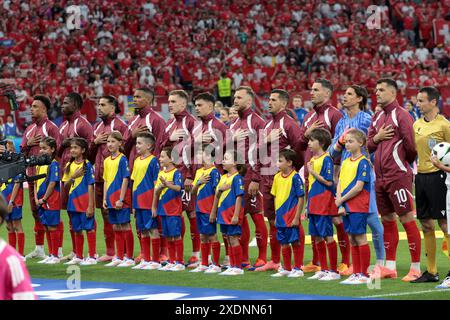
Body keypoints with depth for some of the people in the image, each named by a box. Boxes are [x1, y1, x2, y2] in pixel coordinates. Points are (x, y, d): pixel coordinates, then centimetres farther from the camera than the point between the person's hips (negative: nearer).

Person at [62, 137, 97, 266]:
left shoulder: (87, 165, -8)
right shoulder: (69, 165, 10)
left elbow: (90, 186, -11)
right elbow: (65, 185, 9)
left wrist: (90, 206, -15)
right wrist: (73, 177, -11)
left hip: (85, 201, -6)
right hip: (73, 201, 6)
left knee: (89, 228, -3)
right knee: (77, 230, 12)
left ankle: (92, 256, 2)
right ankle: (78, 257, 20)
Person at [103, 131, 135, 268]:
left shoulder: (122, 159, -9)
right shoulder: (107, 161, 13)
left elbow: (125, 180, -13)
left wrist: (121, 199, -16)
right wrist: (105, 199, 11)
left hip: (121, 200, -7)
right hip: (111, 199, 7)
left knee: (125, 226, -4)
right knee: (116, 228, 11)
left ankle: (129, 258, 1)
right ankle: (119, 258, 17)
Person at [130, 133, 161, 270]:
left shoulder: (153, 161, -9)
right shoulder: (137, 161, 13)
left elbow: (156, 183, -11)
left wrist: (155, 203, -15)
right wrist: (134, 203, 16)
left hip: (149, 202, -8)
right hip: (138, 202, 8)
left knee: (153, 230, -3)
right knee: (143, 231, 11)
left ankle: (156, 261, 2)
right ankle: (145, 260, 18)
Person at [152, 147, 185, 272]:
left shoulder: (176, 173, -10)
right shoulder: (161, 173, 13)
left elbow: (178, 187, -25)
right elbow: (156, 190, 18)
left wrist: (167, 184, -41)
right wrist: (154, 206, 16)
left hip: (174, 210, -7)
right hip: (163, 209, 7)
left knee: (176, 235, -4)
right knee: (168, 236, 10)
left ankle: (180, 263, 2)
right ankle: (172, 262, 18)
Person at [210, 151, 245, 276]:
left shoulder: (237, 178, -11)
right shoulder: (223, 177, 13)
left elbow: (239, 197, -15)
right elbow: (217, 194, 19)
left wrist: (236, 215, -19)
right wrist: (213, 212, 18)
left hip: (232, 213, -8)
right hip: (223, 213, 8)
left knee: (233, 238, -4)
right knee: (229, 240, 11)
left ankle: (238, 267, 1)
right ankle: (232, 267, 17)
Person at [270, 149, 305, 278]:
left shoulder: (295, 177, -13)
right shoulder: (277, 177, 7)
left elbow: (301, 198, -13)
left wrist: (297, 217, -16)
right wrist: (277, 214, 12)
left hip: (291, 217, -7)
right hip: (280, 217, 7)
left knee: (295, 242, 0)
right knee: (284, 243, 13)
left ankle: (297, 269, 9)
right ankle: (286, 269, 23)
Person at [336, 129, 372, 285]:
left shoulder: (363, 162, -9)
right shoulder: (345, 162, 14)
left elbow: (359, 186, -16)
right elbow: (340, 184, 9)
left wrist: (342, 200, -12)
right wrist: (340, 205, -4)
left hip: (358, 206, -7)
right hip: (346, 207, 7)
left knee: (360, 238, -4)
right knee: (352, 240, 10)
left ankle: (364, 274, 0)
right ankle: (356, 273, 16)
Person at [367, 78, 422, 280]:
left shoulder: (401, 115, -7)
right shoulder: (377, 117, 16)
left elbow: (411, 146, -12)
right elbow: (368, 146, 17)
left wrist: (404, 164, 4)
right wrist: (376, 138, -3)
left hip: (398, 177, -8)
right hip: (380, 178, 8)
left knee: (407, 219, -6)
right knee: (387, 220, 12)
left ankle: (416, 268, -5)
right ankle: (390, 267, 18)